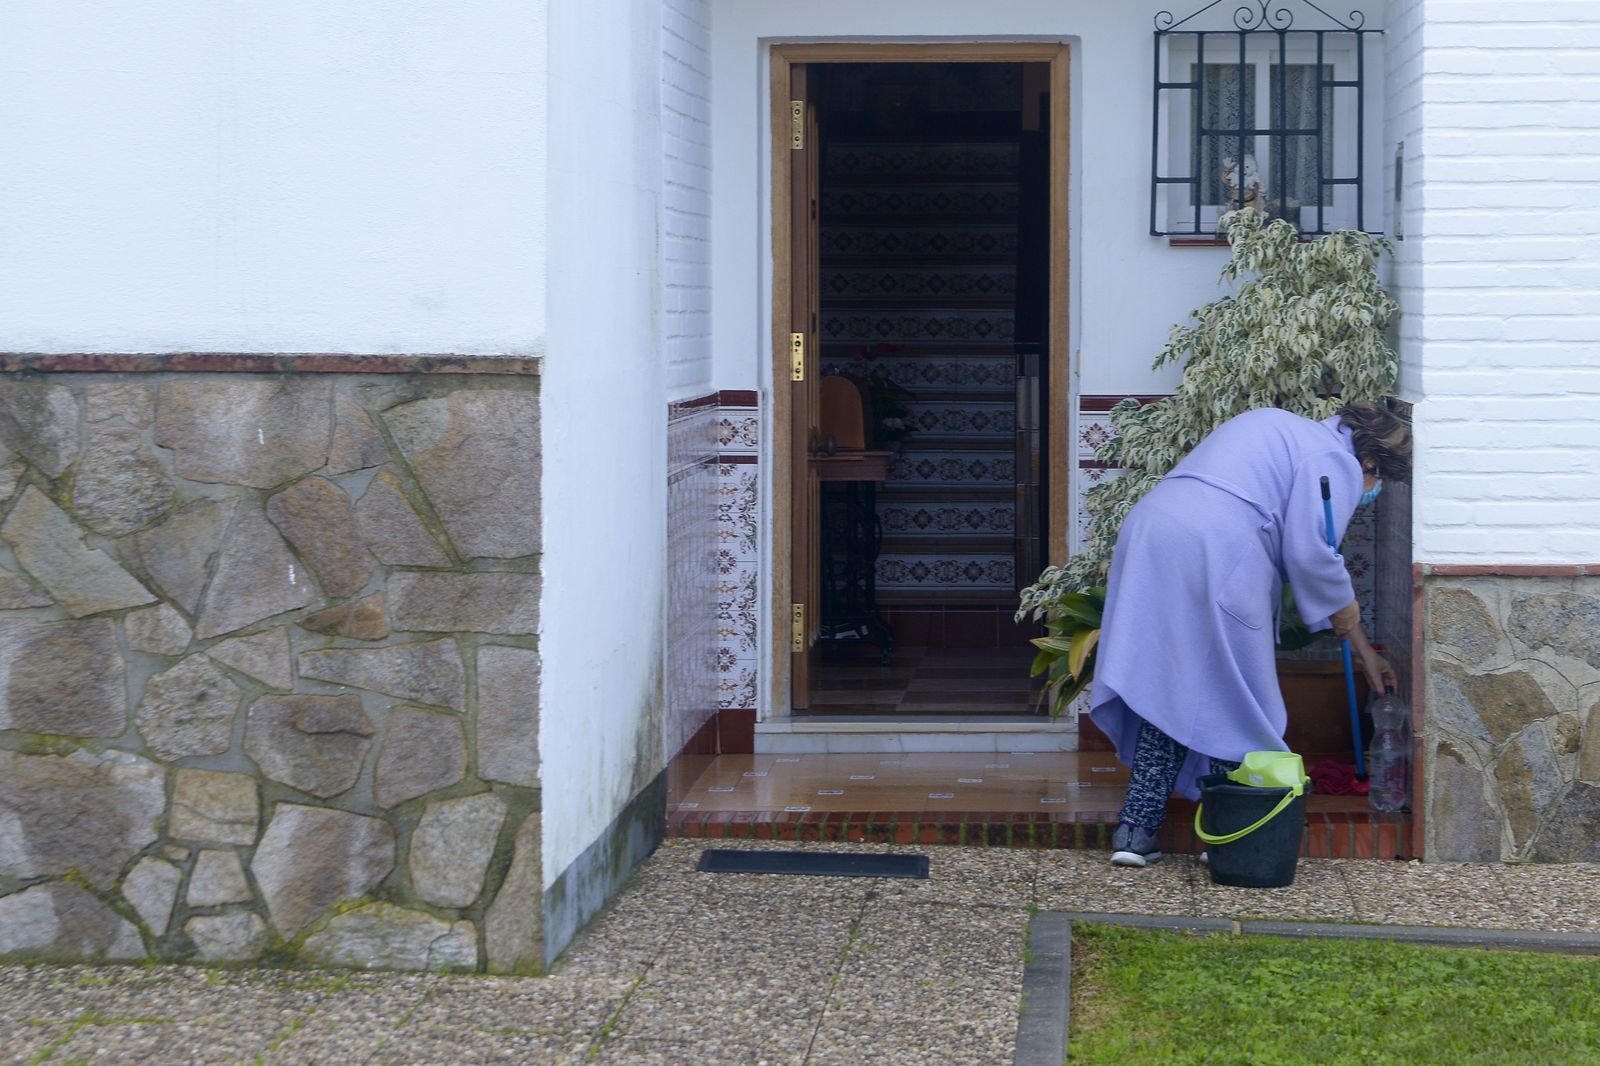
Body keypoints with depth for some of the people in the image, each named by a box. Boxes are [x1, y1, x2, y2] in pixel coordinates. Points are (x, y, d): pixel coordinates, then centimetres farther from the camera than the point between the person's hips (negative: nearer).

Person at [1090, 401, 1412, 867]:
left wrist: (1361, 649, 39)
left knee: (1161, 686, 12)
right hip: (1215, 554, -8)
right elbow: (1309, 553, -10)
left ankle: (1136, 830, 8)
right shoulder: (1335, 461, 5)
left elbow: (1308, 551, 37)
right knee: (1233, 699, 4)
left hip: (1147, 534, 9)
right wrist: (1344, 607, 12)